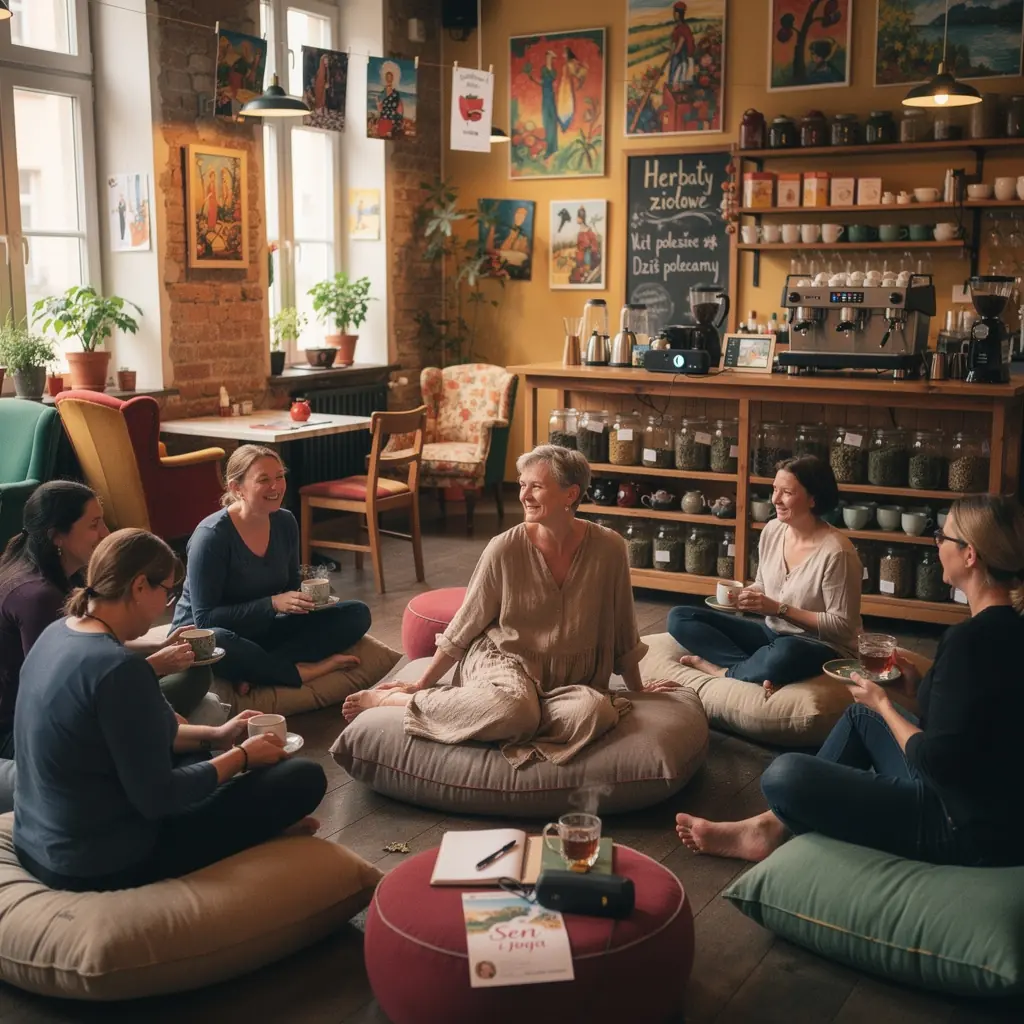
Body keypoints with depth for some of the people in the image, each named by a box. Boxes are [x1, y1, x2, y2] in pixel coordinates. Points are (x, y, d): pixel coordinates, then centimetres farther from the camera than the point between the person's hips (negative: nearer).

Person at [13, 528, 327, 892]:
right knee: (304, 778, -5)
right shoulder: (119, 668, -27)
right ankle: (266, 826, 23)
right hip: (104, 863, -9)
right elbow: (156, 797, -22)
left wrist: (215, 736, 13)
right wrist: (242, 756, -7)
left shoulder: (57, 634, 1)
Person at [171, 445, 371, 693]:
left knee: (356, 614, -8)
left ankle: (256, 672, -22)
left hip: (262, 631, 7)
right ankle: (304, 671, -22)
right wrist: (273, 603, -29)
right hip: (202, 634, -7)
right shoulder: (212, 535, -21)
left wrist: (305, 598, -13)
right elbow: (205, 618, -23)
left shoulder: (285, 523, -2)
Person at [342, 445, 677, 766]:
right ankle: (387, 699, -17)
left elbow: (621, 627, 6)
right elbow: (465, 626, 0)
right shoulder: (505, 549, -12)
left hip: (571, 678, 2)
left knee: (596, 713, -33)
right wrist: (421, 685, 5)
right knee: (512, 710, -37)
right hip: (504, 659, -2)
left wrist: (638, 689, 16)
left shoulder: (608, 548, -8)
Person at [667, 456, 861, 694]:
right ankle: (757, 669, -21)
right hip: (772, 632, 7)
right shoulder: (772, 530, 0)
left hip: (822, 646, -7)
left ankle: (720, 667, -15)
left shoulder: (836, 552, -21)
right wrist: (743, 595, -8)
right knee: (680, 617, -5)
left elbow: (842, 626, -18)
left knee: (783, 654, -45)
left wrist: (779, 609, -23)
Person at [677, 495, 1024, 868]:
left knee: (784, 775, -12)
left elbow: (935, 763, -22)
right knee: (861, 713, 22)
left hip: (965, 826, -10)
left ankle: (777, 829, 24)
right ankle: (772, 825, 22)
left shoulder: (968, 639, -25)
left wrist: (883, 704, -7)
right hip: (992, 800, 10)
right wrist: (920, 684, 5)